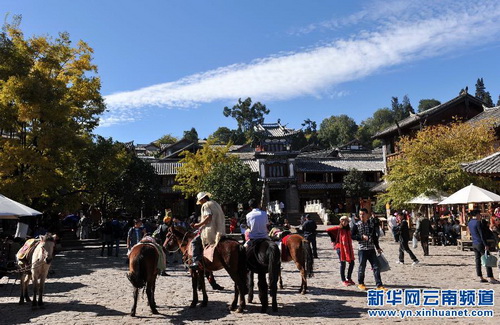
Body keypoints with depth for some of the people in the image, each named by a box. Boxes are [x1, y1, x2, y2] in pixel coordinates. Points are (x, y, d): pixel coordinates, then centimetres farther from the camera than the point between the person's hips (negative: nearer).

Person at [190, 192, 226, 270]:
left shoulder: (205, 205, -5)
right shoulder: (216, 204, 21)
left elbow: (209, 216, -21)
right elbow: (221, 218, 20)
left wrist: (199, 224, -16)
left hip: (210, 231, -9)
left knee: (194, 242, -6)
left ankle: (196, 261, -17)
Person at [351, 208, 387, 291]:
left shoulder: (371, 225, 8)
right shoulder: (357, 225, -3)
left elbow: (374, 237, 16)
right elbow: (352, 235, -6)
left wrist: (377, 247, 17)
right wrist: (362, 237, -17)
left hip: (371, 249, 4)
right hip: (362, 249, -3)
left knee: (376, 266, 0)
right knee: (362, 267, 5)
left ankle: (379, 285, 6)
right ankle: (360, 283, 23)